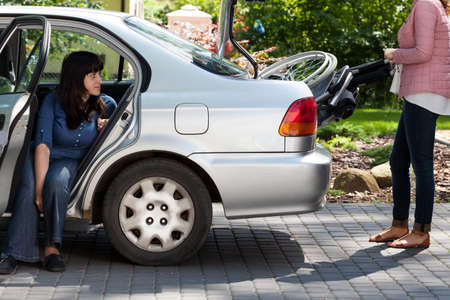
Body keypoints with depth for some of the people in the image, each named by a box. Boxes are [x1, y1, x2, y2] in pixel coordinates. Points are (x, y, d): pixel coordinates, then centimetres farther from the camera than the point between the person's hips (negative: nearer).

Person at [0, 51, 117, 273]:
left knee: (57, 181, -35)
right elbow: (43, 146, -20)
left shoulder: (106, 105, -5)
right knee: (29, 187, -34)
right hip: (42, 157, -1)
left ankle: (52, 247, -28)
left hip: (74, 162, 1)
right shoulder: (53, 102, -12)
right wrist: (40, 187, -31)